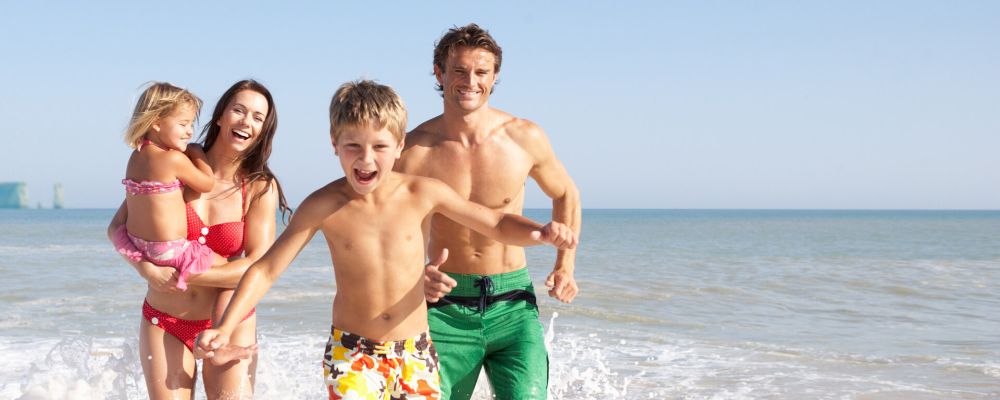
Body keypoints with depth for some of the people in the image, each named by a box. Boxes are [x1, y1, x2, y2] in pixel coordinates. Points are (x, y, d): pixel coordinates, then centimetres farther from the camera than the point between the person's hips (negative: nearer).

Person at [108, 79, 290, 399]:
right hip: (164, 323, 1)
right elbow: (118, 226, 0)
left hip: (229, 324, -1)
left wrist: (183, 276, -17)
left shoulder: (261, 188, -5)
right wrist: (146, 268, -18)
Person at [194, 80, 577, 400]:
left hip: (415, 352, 2)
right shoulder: (323, 206, -12)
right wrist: (225, 328, -18)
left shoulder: (422, 193, -9)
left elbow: (498, 224, -1)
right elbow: (265, 270, -7)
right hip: (352, 353, -2)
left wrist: (541, 233, -20)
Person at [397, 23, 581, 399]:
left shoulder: (526, 138, -3)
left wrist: (565, 266, 8)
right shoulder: (413, 150, -9)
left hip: (512, 302, 1)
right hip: (446, 305, -1)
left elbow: (566, 195, 16)